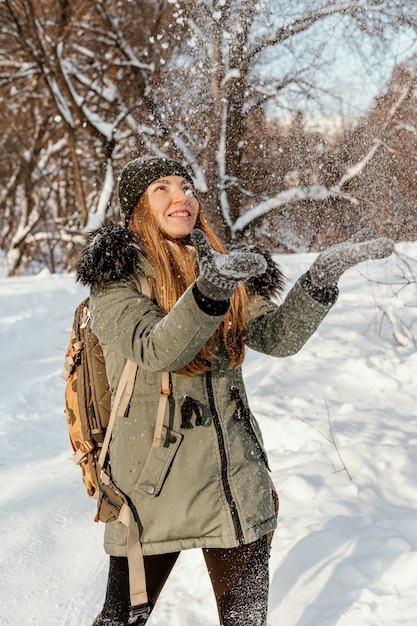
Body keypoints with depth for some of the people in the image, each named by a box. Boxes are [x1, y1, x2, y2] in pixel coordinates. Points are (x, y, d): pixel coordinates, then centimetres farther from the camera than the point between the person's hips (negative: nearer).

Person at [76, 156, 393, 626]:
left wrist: (322, 276, -15)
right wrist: (209, 291, -38)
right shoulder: (115, 275, -6)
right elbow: (155, 350, -22)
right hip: (155, 479, -4)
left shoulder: (229, 270, 10)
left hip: (235, 479, 4)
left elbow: (278, 336, -2)